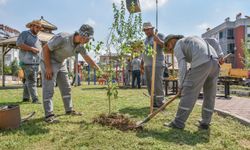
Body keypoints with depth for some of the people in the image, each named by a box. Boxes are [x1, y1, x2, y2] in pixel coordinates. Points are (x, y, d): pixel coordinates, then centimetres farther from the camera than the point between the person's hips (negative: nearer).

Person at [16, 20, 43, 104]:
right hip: (28, 61, -8)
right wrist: (32, 48, -15)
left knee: (28, 80, 9)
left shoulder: (36, 37, 24)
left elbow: (39, 48, 28)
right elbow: (19, 44, -11)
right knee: (31, 81, -12)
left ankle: (26, 97, 14)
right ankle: (35, 99, -13)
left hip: (36, 62, 8)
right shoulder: (25, 34, 1)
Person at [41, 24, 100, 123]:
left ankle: (69, 110, 20)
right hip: (48, 62, -8)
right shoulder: (63, 39, -30)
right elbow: (45, 48, -24)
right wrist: (48, 67, -23)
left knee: (66, 87, 9)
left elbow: (87, 58, 3)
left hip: (61, 63, 8)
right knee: (49, 89, -9)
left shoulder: (79, 45, -7)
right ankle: (49, 115, -7)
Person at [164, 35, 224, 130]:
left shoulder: (177, 46, 12)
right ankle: (205, 123, 19)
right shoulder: (191, 39, 35)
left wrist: (181, 86, 5)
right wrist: (219, 55, 17)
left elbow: (182, 67, 0)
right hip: (214, 62, 8)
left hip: (201, 63, -8)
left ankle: (178, 123, 1)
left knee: (188, 93, -4)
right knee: (209, 95, 12)